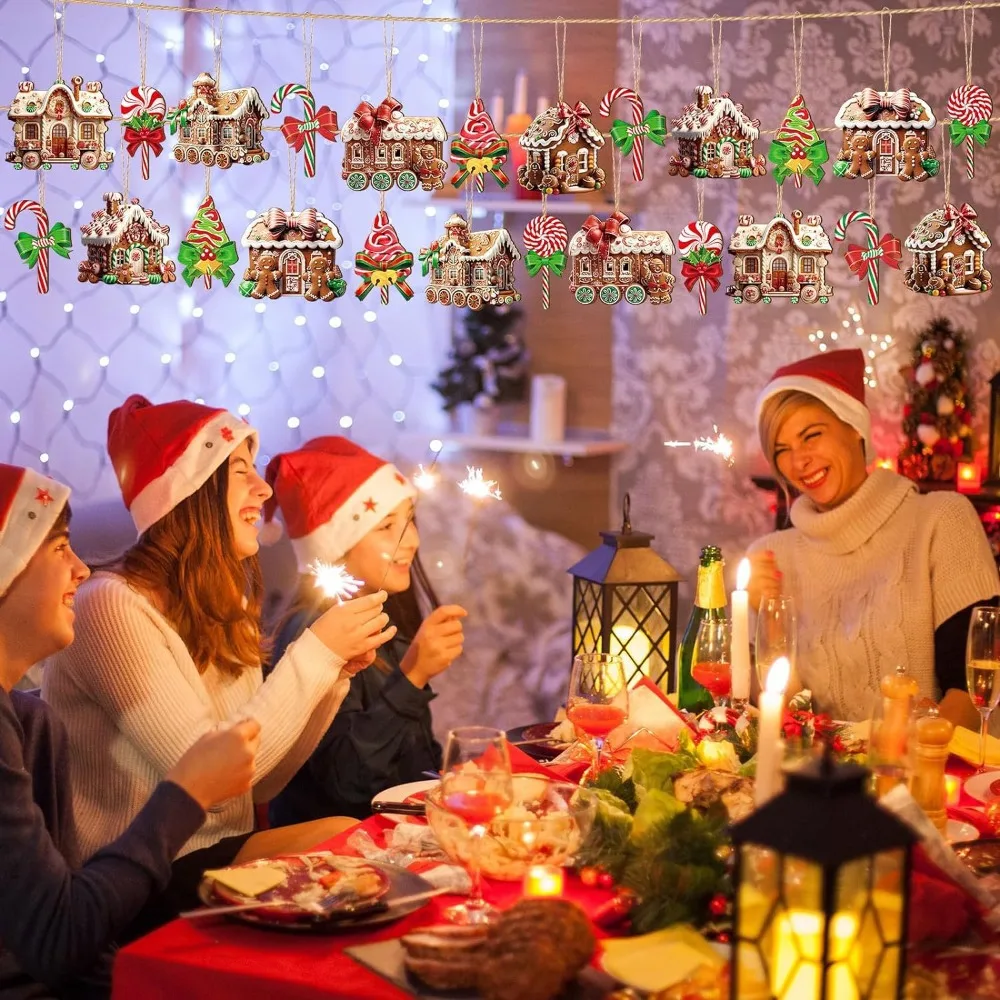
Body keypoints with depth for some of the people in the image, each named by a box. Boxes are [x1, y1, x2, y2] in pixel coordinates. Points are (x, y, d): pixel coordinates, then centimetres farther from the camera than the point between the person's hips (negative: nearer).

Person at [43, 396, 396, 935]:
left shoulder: (220, 607, 11)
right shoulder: (112, 606, -15)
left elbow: (259, 784, 7)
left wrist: (337, 669, -4)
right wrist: (316, 653, -16)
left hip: (220, 852, 8)